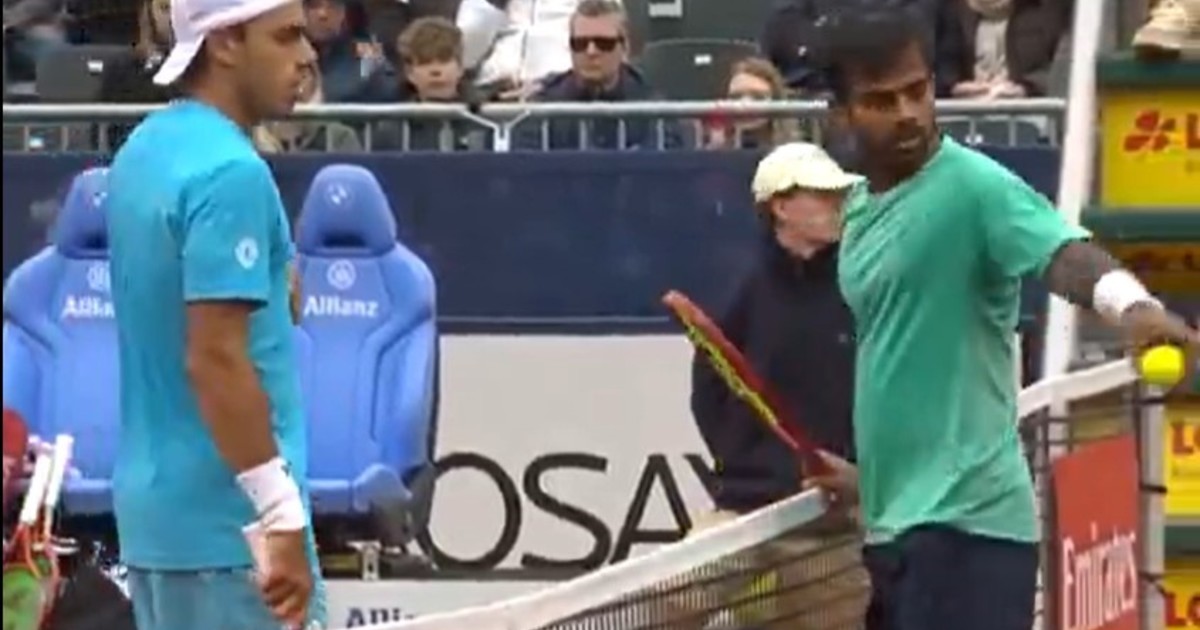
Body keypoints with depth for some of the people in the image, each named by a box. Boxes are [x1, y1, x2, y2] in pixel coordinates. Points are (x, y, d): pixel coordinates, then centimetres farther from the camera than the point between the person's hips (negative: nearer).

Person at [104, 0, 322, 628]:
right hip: (227, 522, -9)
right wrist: (284, 518, -20)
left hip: (152, 504, 9)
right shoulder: (229, 174, -17)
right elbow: (214, 359, -22)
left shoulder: (144, 151, 11)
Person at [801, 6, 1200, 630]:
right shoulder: (860, 212, 15)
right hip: (896, 525, 9)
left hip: (965, 521, -9)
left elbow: (1064, 254, -30)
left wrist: (1133, 305, -49)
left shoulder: (972, 186, -12)